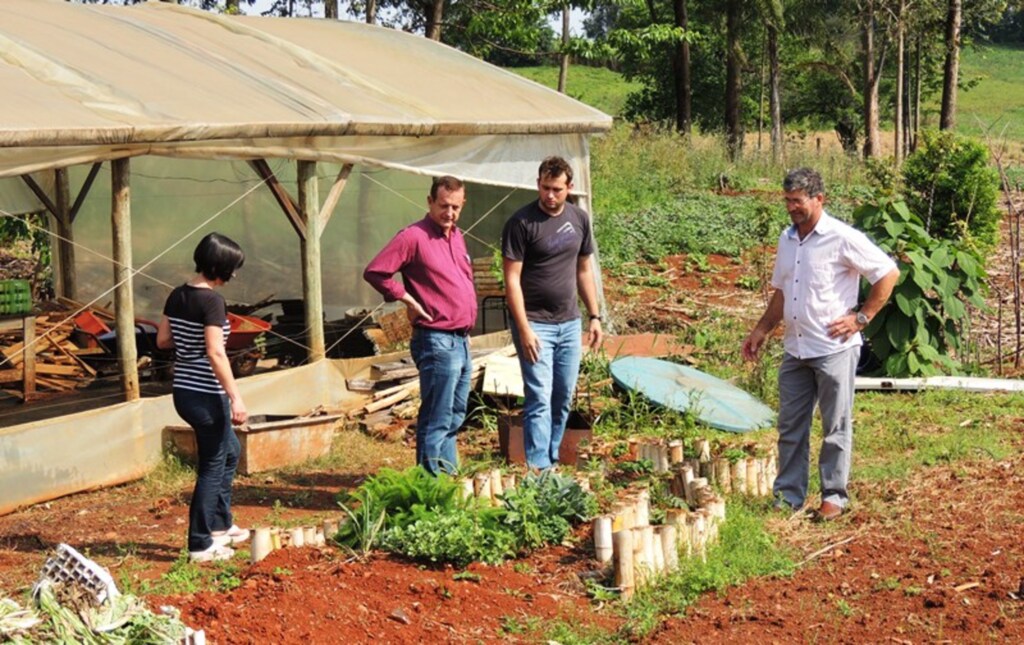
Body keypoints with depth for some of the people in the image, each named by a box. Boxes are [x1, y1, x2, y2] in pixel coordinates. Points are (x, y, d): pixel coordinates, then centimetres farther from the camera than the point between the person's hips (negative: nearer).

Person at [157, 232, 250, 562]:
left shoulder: (177, 295, 5)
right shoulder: (212, 300, -19)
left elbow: (162, 340, 11)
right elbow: (215, 353, -25)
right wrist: (236, 398, -25)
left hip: (183, 391, 9)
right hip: (206, 395, -9)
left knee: (230, 451, 25)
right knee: (213, 466, 3)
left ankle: (221, 525, 34)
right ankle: (201, 545, 9)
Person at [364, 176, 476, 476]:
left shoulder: (457, 237, 15)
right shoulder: (413, 237, -11)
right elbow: (374, 272, -16)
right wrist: (408, 299, -13)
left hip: (461, 340, 9)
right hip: (437, 341, -9)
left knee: (455, 417, 16)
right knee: (437, 421, -7)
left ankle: (450, 477, 25)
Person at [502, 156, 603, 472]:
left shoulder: (579, 219, 7)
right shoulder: (521, 223, -11)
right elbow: (512, 279, -12)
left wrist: (594, 316, 12)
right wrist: (524, 329, -17)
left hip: (570, 324, 6)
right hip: (535, 324, -6)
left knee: (563, 399, 10)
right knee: (539, 399, -9)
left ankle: (552, 460, 22)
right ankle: (538, 469, -7)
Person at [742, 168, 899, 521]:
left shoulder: (842, 238, -11)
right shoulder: (787, 239, 11)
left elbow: (888, 273, -9)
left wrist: (861, 317, -10)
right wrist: (761, 330, 14)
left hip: (833, 348, -7)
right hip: (795, 349, 7)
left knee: (836, 428, 3)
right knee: (791, 427, 9)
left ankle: (834, 496, 13)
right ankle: (788, 497, 16)